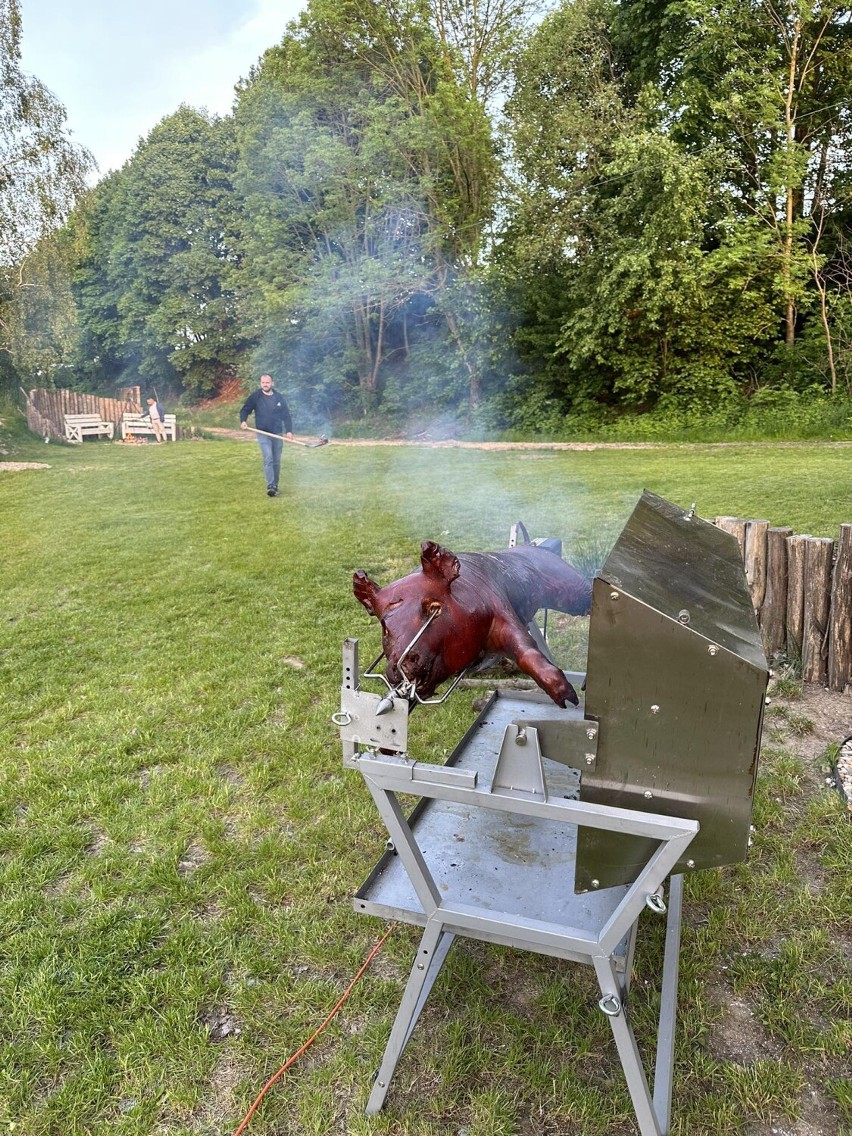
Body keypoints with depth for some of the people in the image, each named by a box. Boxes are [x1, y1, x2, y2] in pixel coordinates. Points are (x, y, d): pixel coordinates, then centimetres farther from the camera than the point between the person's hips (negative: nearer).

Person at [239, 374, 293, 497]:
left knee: (276, 461, 8)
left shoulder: (278, 397, 6)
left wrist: (289, 430, -1)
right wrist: (243, 421, -16)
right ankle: (270, 487, -21)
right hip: (263, 434, -3)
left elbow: (286, 415, 9)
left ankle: (275, 486, 20)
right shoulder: (255, 396, -1)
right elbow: (245, 409, 4)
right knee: (268, 459, -17)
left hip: (277, 434, 3)